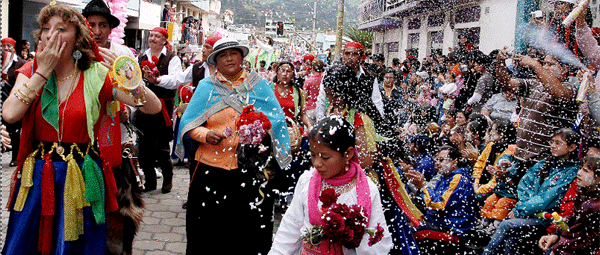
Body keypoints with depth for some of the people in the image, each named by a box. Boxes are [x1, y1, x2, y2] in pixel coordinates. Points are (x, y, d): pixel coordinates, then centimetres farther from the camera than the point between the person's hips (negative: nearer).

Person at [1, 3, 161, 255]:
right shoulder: (31, 72, 3)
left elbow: (154, 107, -10)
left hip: (81, 176, -2)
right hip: (37, 176, 2)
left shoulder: (97, 75, -5)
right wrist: (43, 71, -12)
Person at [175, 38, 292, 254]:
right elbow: (188, 123, 7)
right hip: (212, 166, 1)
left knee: (252, 230, 2)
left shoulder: (259, 85, 8)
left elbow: (276, 119, 1)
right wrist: (205, 134, -13)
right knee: (208, 228, 5)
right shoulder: (206, 86, 10)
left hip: (251, 167, -1)